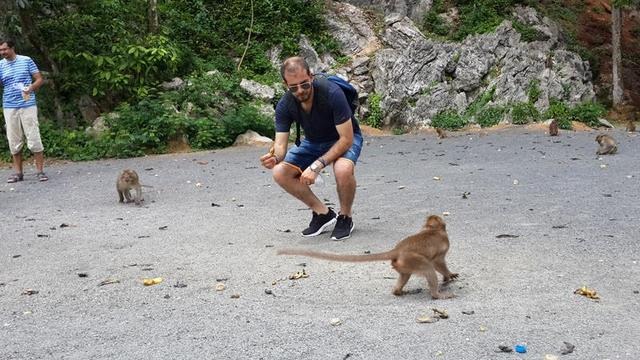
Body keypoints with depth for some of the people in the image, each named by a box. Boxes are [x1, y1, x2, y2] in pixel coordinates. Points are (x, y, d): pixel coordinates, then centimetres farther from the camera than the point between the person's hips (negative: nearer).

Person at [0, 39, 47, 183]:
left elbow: (39, 79, 4)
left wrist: (30, 88, -14)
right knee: (14, 141, 5)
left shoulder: (27, 61, 2)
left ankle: (40, 171, 2)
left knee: (34, 138, -4)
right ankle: (17, 172, 12)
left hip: (28, 105, -2)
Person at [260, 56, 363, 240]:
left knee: (343, 169, -38)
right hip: (313, 142, 5)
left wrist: (316, 166, -37)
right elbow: (280, 144, -19)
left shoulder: (332, 93, -33)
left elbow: (346, 139, -31)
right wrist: (274, 158, -45)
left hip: (344, 139, -5)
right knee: (280, 173, -16)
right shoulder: (284, 106, -19)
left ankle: (345, 218, -8)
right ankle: (323, 213, 2)